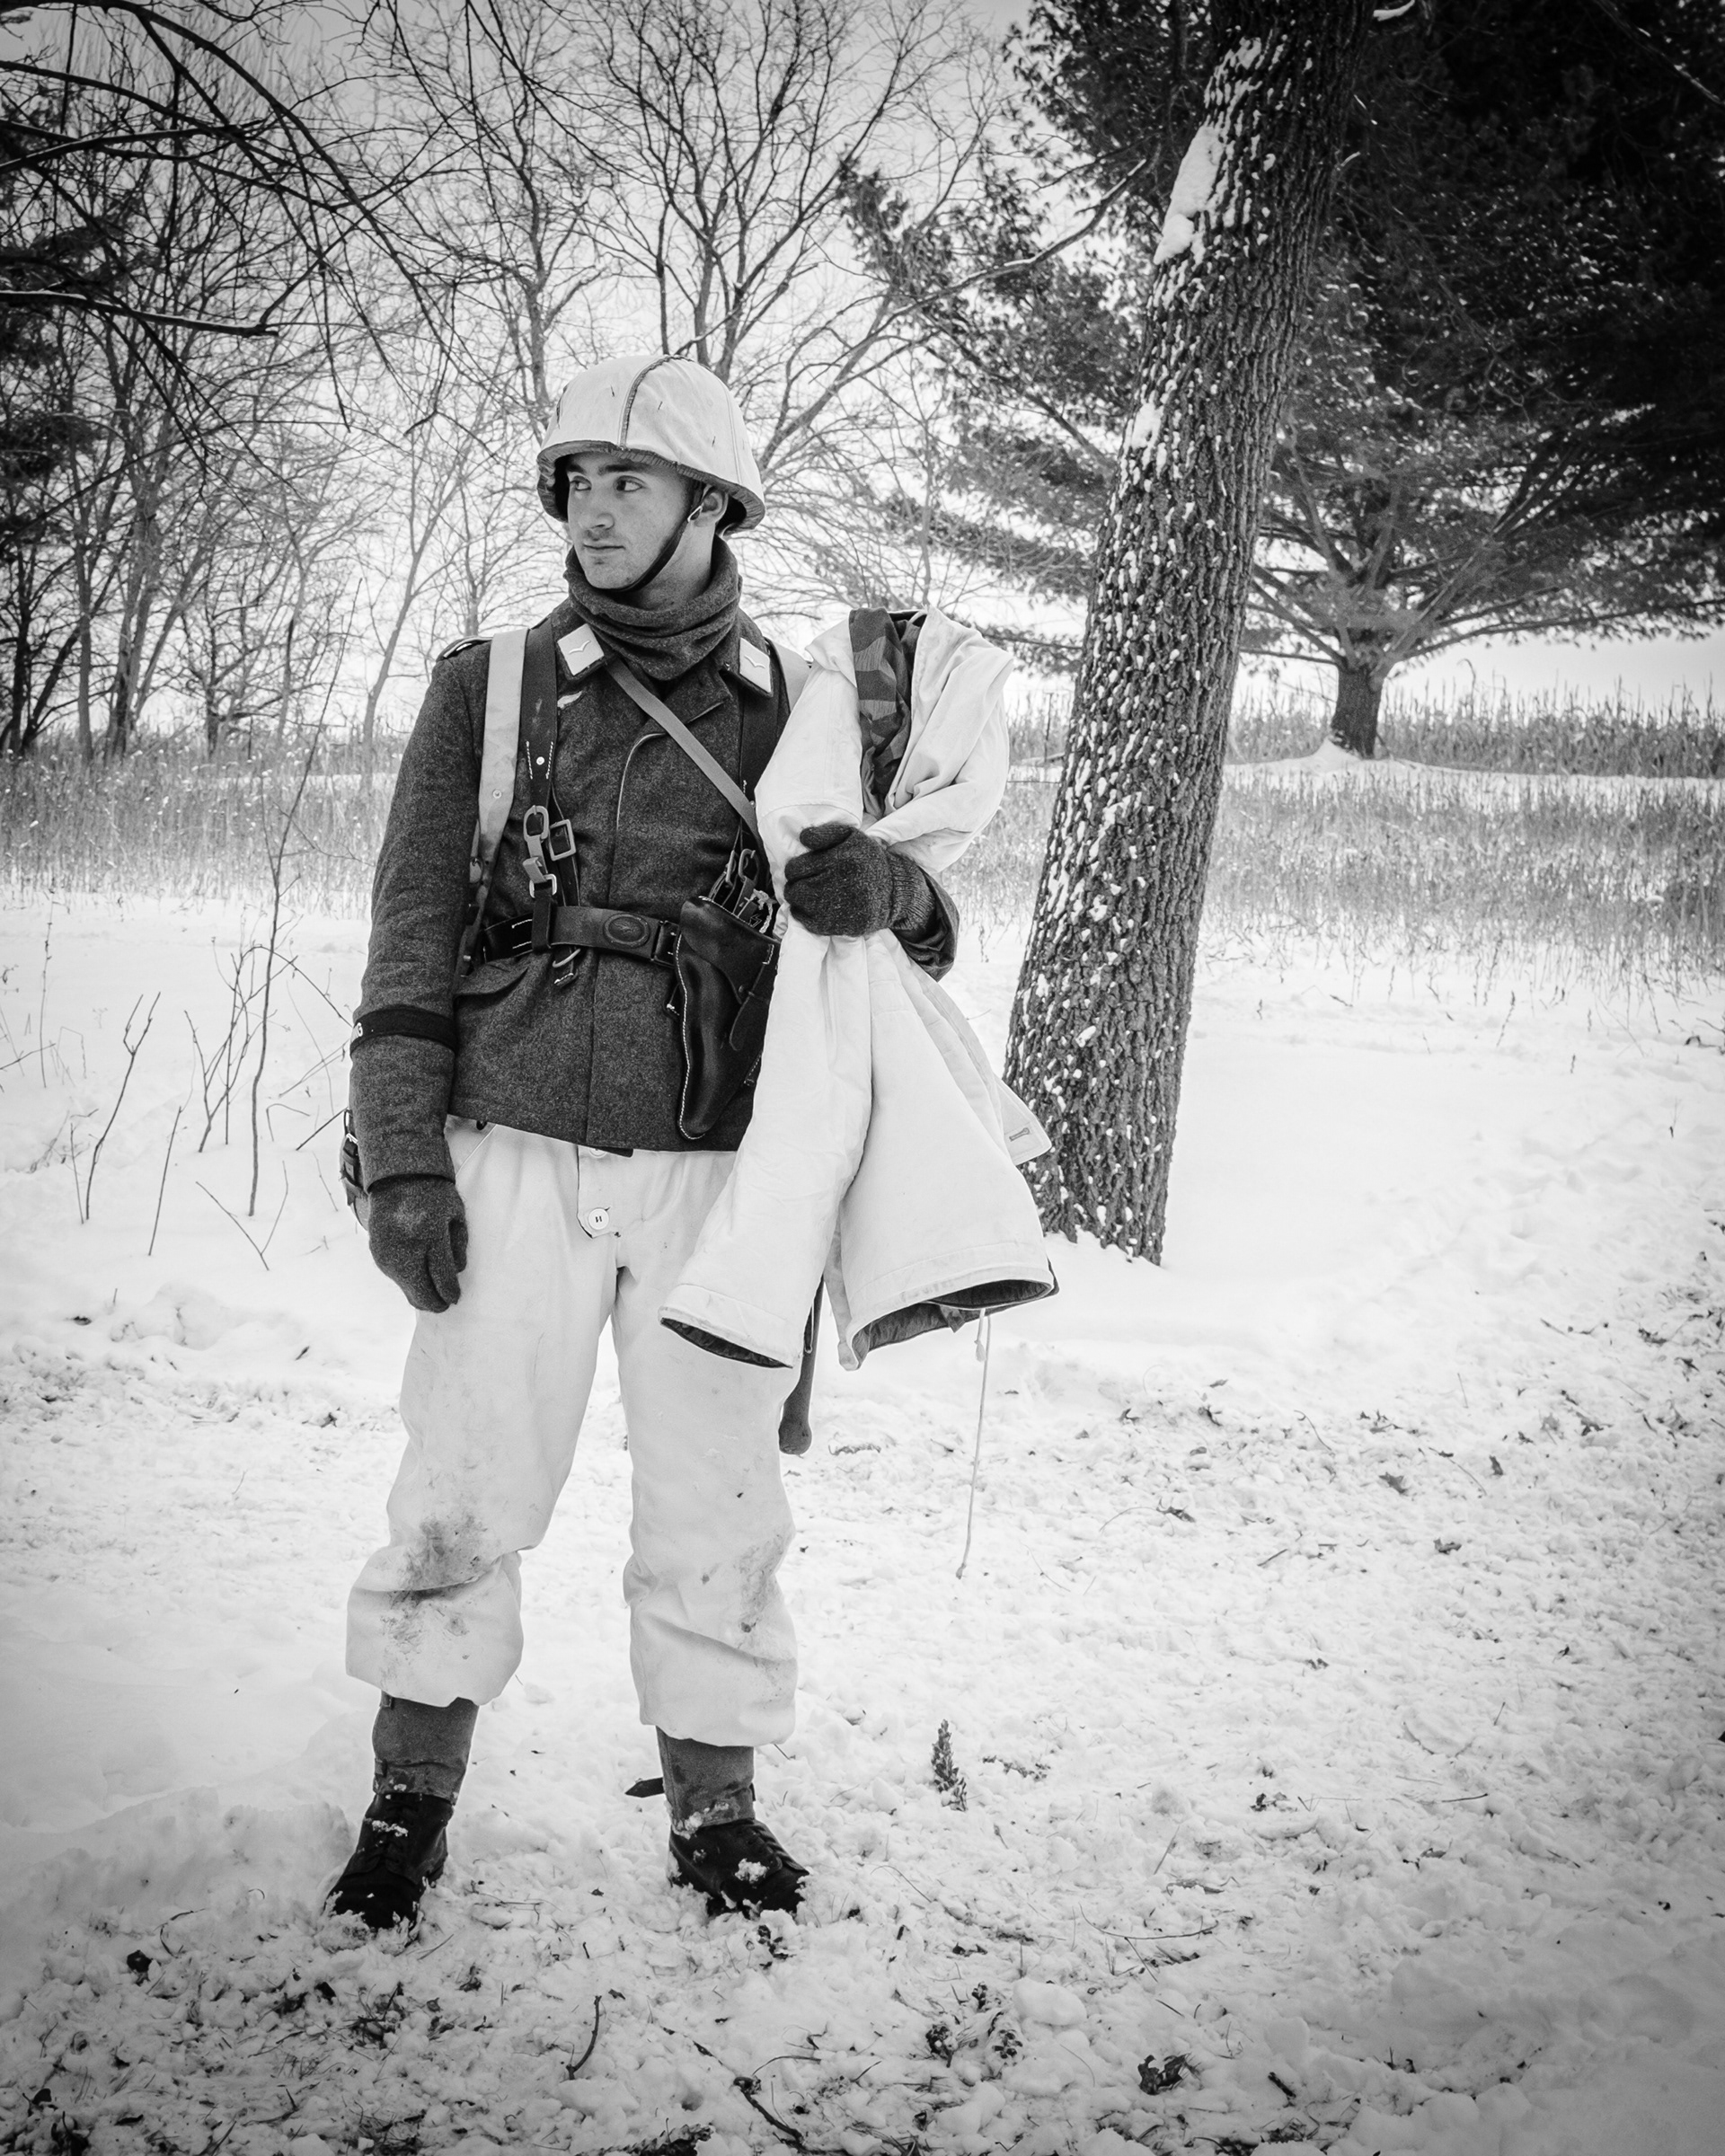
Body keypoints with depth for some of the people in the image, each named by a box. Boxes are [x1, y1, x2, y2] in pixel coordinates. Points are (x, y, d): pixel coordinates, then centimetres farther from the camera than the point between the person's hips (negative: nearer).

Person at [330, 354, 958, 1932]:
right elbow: (411, 940, 4)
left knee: (714, 1501, 5)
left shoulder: (791, 708, 7)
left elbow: (930, 943, 10)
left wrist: (885, 888, -14)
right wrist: (403, 1157, -4)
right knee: (464, 1487, 1)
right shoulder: (491, 686, 5)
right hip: (518, 1153, 0)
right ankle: (412, 1791, 20)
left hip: (716, 1167, 1)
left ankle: (715, 1802, 22)